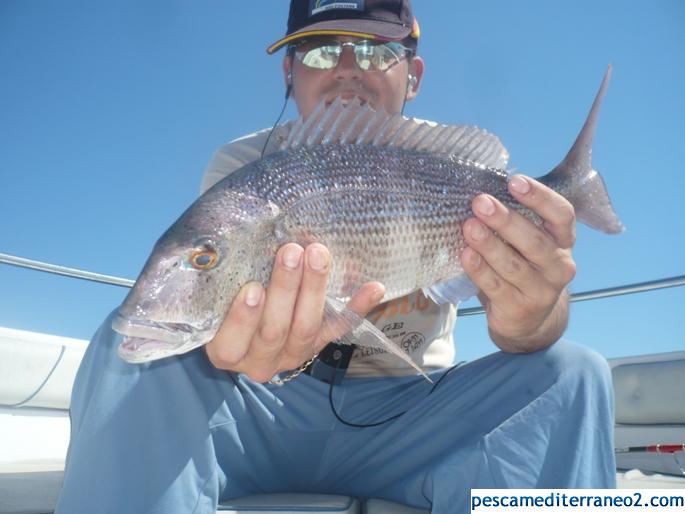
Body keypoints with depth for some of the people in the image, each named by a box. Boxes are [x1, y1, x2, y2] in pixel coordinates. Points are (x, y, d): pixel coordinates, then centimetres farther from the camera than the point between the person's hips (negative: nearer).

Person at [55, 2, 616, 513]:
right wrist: (242, 335, -44)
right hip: (263, 411, 0)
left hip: (404, 417, 1)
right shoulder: (243, 164, -3)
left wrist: (530, 320, -43)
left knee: (574, 373, -21)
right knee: (130, 343, -25)